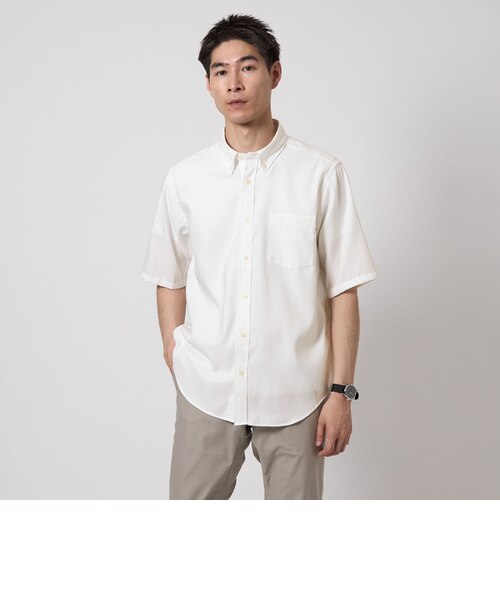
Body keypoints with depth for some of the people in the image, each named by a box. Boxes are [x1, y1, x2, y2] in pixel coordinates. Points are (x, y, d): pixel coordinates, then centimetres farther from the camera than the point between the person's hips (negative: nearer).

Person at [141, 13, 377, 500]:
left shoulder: (321, 174, -6)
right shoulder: (184, 179, 1)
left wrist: (341, 390, -6)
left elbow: (343, 290, -5)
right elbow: (171, 280, 10)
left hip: (294, 395, -2)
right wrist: (174, 356, 5)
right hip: (206, 391, 2)